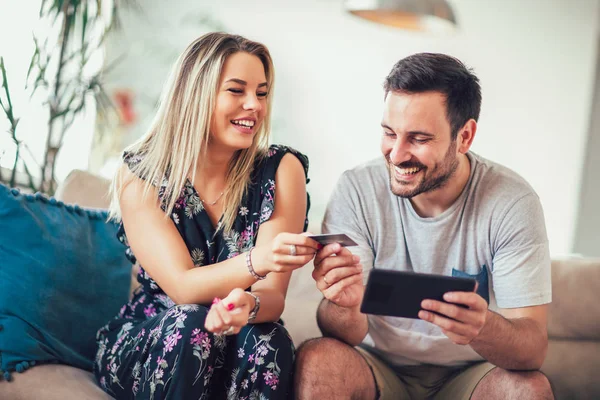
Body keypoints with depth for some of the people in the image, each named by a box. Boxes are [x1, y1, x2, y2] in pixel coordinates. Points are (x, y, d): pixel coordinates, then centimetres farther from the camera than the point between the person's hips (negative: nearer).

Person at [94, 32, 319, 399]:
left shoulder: (282, 170, -11)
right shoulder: (140, 176, -11)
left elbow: (273, 297, -15)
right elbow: (181, 287, -22)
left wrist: (249, 306, -40)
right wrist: (255, 262, -41)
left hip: (238, 352, 0)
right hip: (141, 347, 0)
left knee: (268, 340, -31)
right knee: (192, 325, -31)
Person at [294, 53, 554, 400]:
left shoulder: (513, 203, -14)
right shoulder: (357, 190, -13)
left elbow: (533, 349, -18)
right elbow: (349, 335, -15)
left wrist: (483, 327, -42)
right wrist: (344, 307, -40)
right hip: (378, 367, 1)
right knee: (318, 361, -29)